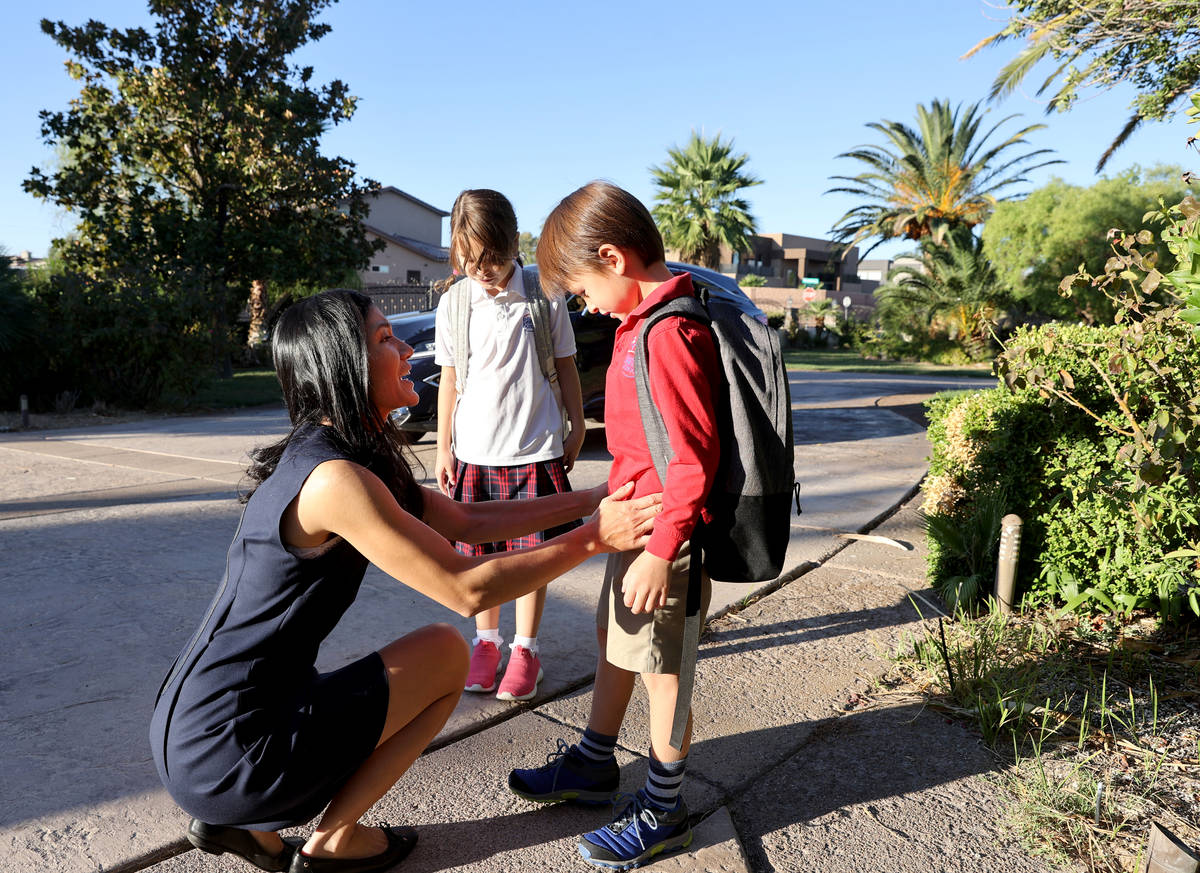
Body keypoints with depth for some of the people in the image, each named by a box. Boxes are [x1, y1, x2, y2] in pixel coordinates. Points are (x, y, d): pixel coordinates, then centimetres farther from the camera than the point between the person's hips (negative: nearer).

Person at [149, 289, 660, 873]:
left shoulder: (342, 457, 7)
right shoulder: (334, 479, -24)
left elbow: (467, 522, 9)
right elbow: (466, 590, -22)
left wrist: (592, 500, 7)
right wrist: (594, 539, -14)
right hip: (221, 753, -9)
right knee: (445, 653, -1)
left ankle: (243, 821, 20)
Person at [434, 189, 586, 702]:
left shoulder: (544, 296, -4)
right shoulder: (454, 303, 1)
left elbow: (566, 368, 5)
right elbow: (450, 378, 7)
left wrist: (577, 429, 7)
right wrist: (443, 447, 7)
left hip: (535, 449, -2)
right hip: (473, 452, 2)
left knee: (532, 552, 4)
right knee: (480, 553, 11)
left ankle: (525, 649, 21)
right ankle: (486, 641, 29)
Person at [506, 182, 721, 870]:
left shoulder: (667, 334, -24)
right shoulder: (645, 320, 8)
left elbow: (695, 453, -26)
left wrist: (662, 550, -23)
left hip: (662, 533, -10)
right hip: (636, 523, 10)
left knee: (661, 667, 6)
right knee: (615, 641, 22)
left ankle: (663, 810, 26)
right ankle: (594, 764, 43)